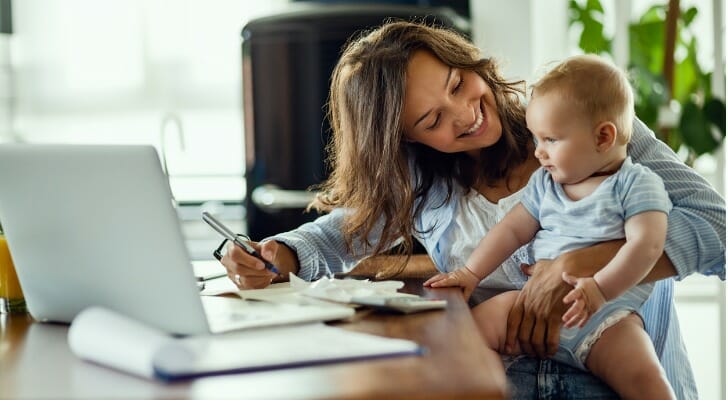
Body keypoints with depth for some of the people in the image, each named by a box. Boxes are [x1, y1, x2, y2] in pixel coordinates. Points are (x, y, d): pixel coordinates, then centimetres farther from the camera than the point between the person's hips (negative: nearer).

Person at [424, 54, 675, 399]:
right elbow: (513, 229, 20)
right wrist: (471, 273, 8)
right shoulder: (545, 183, 18)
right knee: (476, 324, -18)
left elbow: (646, 244, -13)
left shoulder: (636, 184, -1)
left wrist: (599, 288, -25)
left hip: (606, 313, -5)